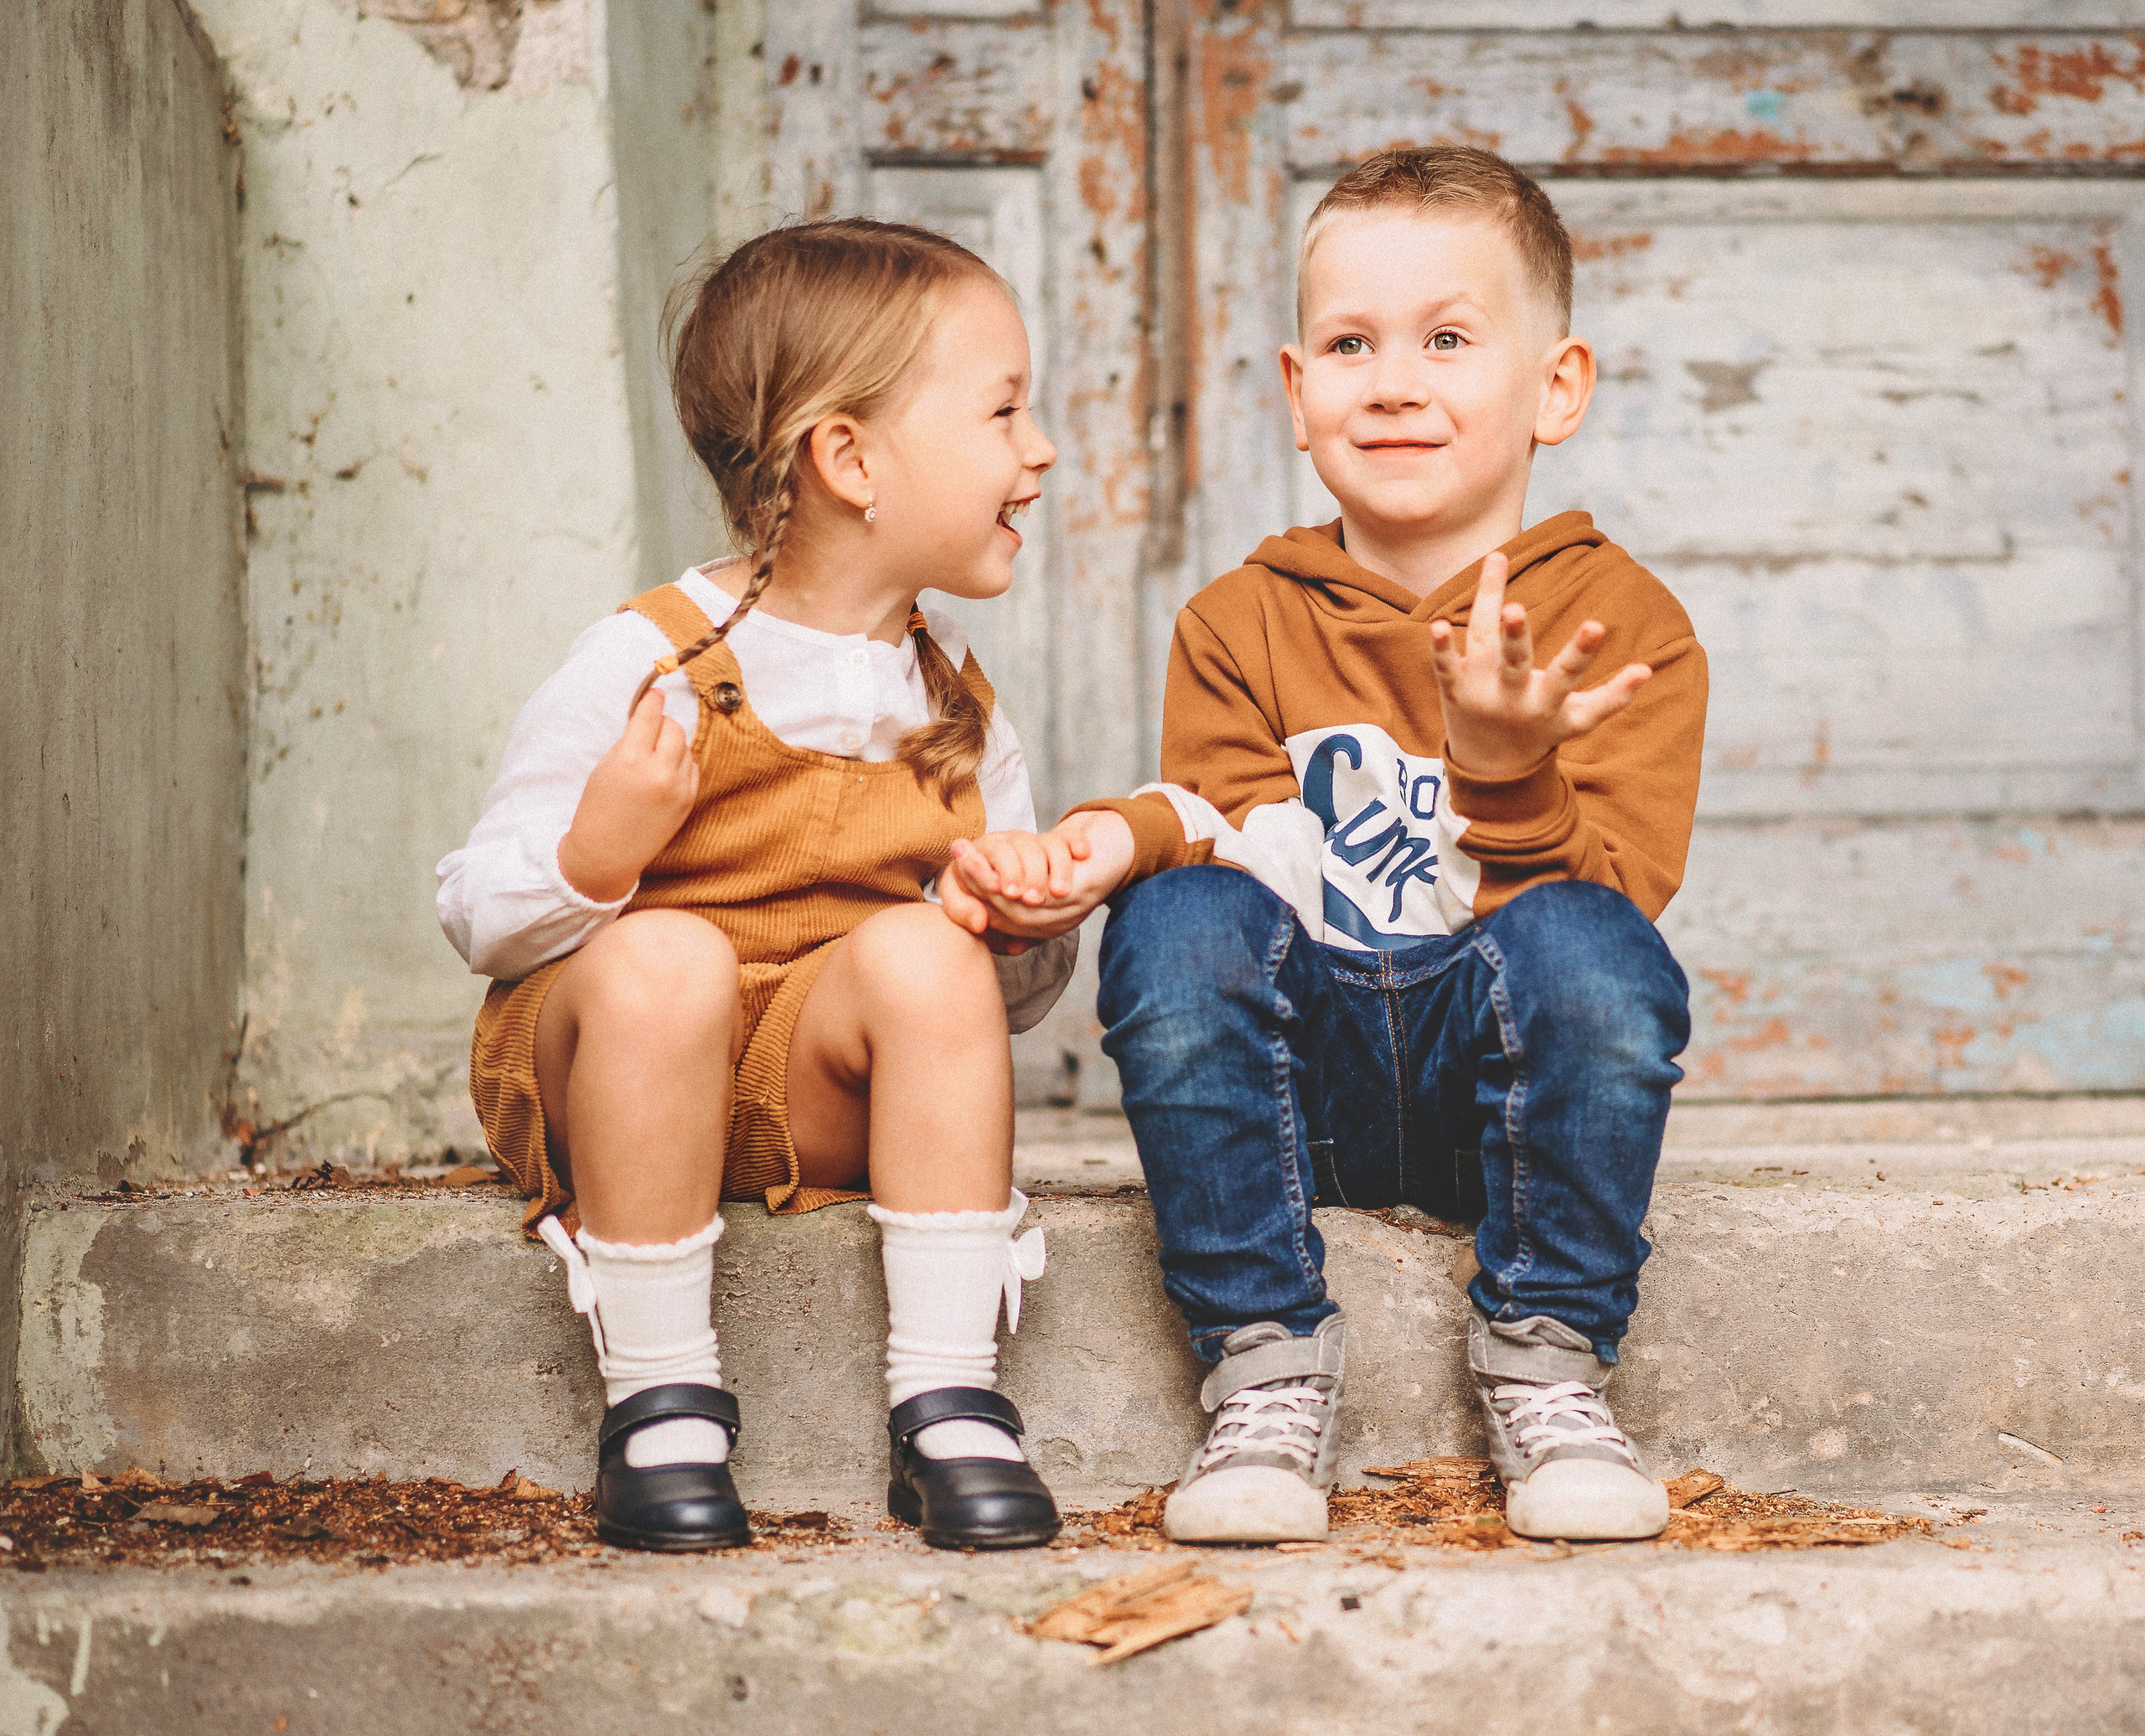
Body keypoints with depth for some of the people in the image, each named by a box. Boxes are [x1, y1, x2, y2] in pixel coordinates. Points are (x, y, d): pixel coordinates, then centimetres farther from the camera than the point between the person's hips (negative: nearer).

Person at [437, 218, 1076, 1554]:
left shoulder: (954, 701, 6)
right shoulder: (649, 665, -11)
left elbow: (1018, 994, 12)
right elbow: (482, 922, -10)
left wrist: (1028, 926, -12)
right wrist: (593, 855, -31)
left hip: (818, 1091, 4)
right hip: (604, 1076, -4)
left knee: (923, 950, -25)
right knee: (664, 956, -35)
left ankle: (949, 1399, -21)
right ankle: (660, 1398, -23)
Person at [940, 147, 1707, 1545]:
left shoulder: (1619, 623, 0)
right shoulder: (1244, 625, 9)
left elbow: (1618, 894, -9)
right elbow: (1229, 834, 1)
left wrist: (1506, 768, -27)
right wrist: (1119, 841, -21)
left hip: (1500, 1064, -2)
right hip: (1303, 1079, 2)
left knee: (1584, 949, -34)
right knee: (1176, 927, -28)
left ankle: (1549, 1369, -15)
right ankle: (1269, 1369, -18)